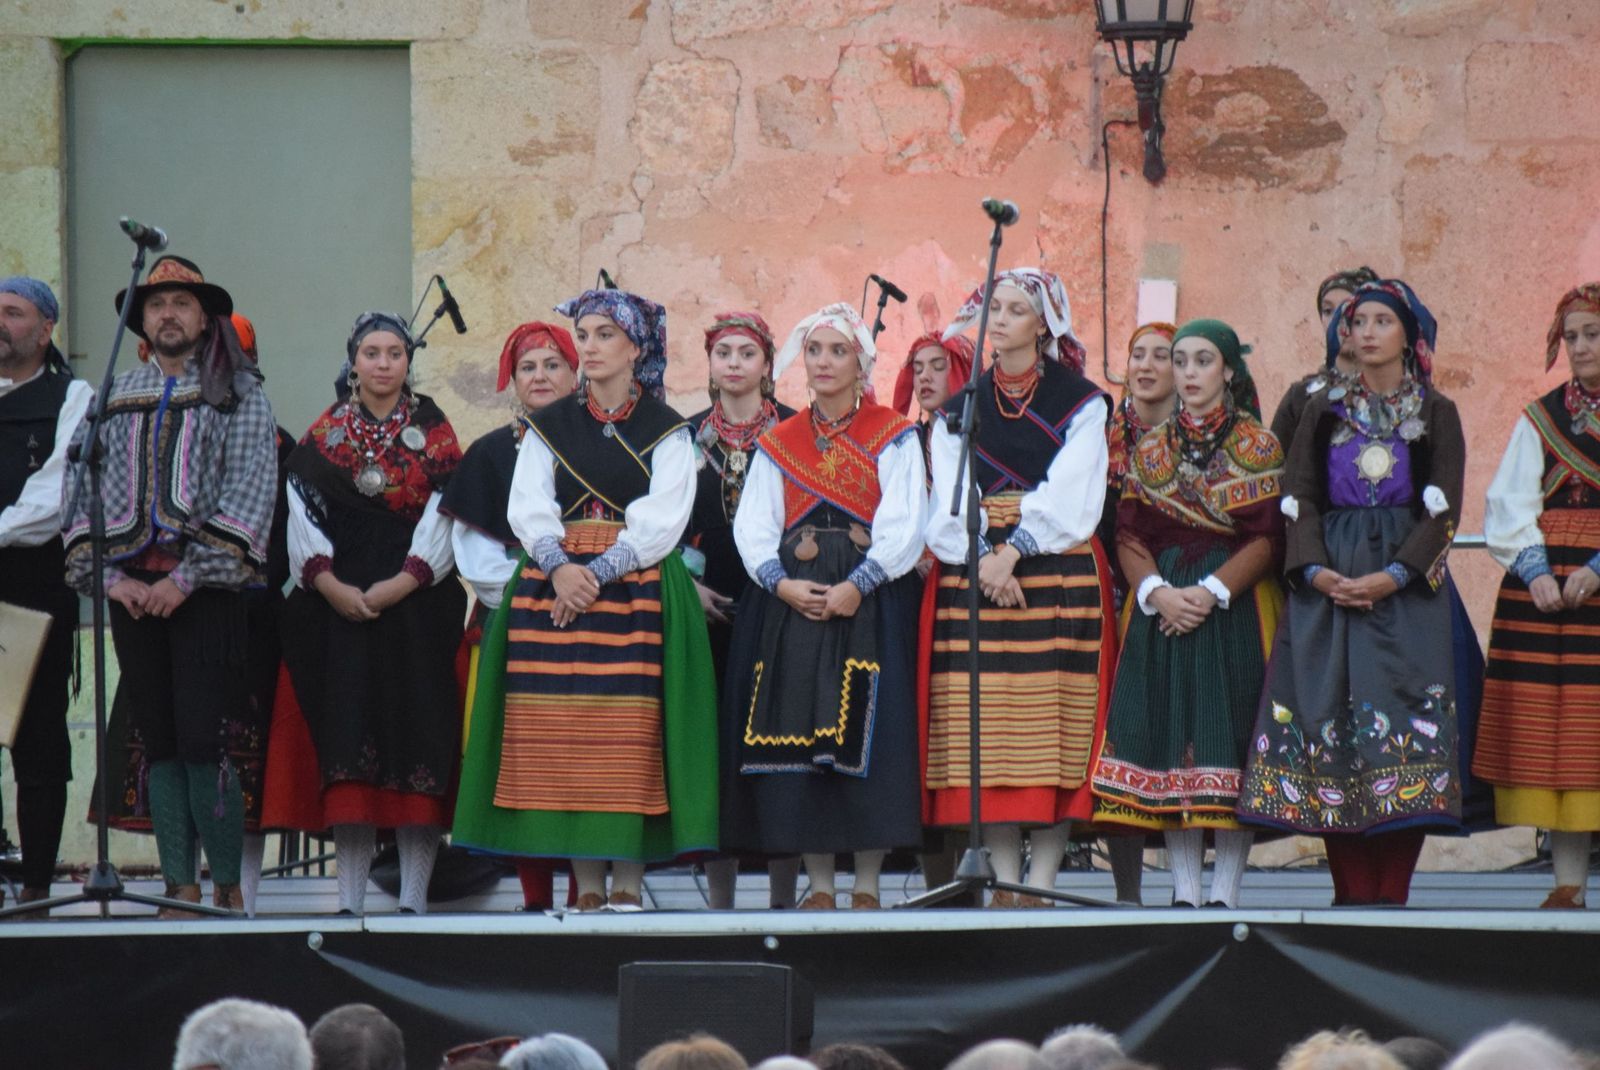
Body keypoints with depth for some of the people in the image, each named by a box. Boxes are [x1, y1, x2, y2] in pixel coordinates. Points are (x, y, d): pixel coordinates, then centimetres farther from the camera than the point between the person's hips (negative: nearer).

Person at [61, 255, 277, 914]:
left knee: (204, 742, -12)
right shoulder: (114, 397, 16)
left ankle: (228, 891, -6)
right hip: (132, 590, 4)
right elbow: (79, 488, 11)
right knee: (160, 746, 3)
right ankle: (180, 892, 5)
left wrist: (187, 578, -13)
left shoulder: (239, 391, 5)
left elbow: (250, 490, -5)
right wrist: (107, 574, -5)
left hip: (206, 586, -4)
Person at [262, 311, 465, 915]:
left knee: (418, 746, -6)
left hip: (417, 608, -1)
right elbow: (303, 519, 3)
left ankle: (414, 897, -6)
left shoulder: (433, 432, 7)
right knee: (347, 750, -5)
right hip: (340, 609, 1)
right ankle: (350, 898, -4)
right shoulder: (323, 436, 10)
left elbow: (445, 519, -1)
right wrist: (332, 586, -12)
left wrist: (399, 584, -13)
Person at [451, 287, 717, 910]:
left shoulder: (665, 431, 7)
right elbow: (528, 508, 3)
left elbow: (662, 517, -5)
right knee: (561, 733, -5)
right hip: (554, 581, 2)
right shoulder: (549, 427, 14)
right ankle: (586, 882, -2)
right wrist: (559, 567, -16)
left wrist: (599, 572, -16)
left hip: (637, 586, -2)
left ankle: (629, 881, -7)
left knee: (631, 735, -9)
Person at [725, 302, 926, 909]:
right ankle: (819, 886, 2)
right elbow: (753, 526, 6)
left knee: (866, 738, -8)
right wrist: (782, 583, -12)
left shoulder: (893, 437, 5)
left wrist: (857, 585, -18)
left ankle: (867, 885, -3)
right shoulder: (778, 443, 14)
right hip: (790, 602, 3)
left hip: (870, 601, -3)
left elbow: (902, 525, -5)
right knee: (797, 733, -3)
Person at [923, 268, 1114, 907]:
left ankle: (1042, 881, -7)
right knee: (986, 735, -4)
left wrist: (1016, 551, -15)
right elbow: (949, 503, 6)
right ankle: (1004, 883, -3)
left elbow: (1071, 496, -4)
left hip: (1058, 574, -2)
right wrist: (983, 559, -11)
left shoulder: (1079, 403, 6)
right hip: (974, 582, 2)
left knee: (1055, 730, -7)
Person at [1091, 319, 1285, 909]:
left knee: (1228, 741, -8)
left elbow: (1267, 539, -5)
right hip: (1162, 607, 3)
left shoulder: (1258, 446, 2)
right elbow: (1129, 536, 6)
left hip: (1235, 610, -3)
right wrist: (1157, 591, -13)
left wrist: (1211, 591, -17)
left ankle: (1225, 891, -6)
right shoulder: (1151, 449, 12)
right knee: (1169, 739, -2)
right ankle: (1184, 891, 0)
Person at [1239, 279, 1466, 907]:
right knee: (1329, 716, -6)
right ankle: (1351, 890, -4)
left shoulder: (1436, 415, 7)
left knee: (1403, 715, -11)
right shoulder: (1324, 411, 13)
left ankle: (1391, 891, -10)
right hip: (1326, 587, 2)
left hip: (1405, 588, -2)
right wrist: (1316, 571, -11)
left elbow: (1443, 510, -2)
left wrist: (1391, 577, -15)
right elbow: (1300, 500, 7)